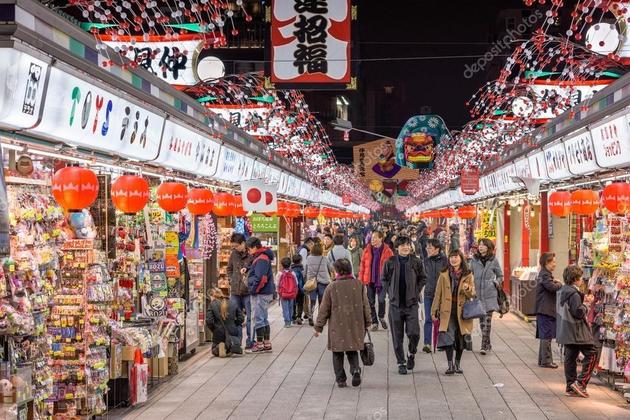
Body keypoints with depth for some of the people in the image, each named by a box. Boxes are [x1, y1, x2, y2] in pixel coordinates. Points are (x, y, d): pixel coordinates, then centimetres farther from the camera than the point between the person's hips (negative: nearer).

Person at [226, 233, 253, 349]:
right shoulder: (233, 254, 7)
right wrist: (232, 282, 10)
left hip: (248, 291, -5)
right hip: (235, 291, 5)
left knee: (250, 317, 3)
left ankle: (250, 341, 11)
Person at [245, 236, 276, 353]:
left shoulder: (261, 259, -17)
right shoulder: (263, 257, 15)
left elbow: (260, 278, -25)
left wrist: (253, 290, -16)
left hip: (260, 294, -11)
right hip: (266, 293, 11)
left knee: (259, 319, -4)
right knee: (264, 319, 15)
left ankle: (259, 344, 0)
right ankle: (267, 344, 21)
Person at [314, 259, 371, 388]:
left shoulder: (331, 287, -7)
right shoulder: (359, 284, 0)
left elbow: (324, 309, -2)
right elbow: (365, 306, 6)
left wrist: (318, 327, 7)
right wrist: (366, 323, 18)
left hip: (337, 326, -2)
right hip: (355, 326, 2)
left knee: (338, 353, 9)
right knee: (352, 351, 15)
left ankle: (340, 379, 8)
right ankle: (355, 370, -9)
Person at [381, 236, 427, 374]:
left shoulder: (416, 262, 1)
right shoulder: (390, 262, 0)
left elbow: (423, 279, 11)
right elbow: (384, 279, 11)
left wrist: (416, 292, 2)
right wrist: (390, 292, 2)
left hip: (411, 303, 0)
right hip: (395, 303, 1)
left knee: (414, 333, -10)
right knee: (397, 336, 4)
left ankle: (412, 354, 18)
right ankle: (401, 363, 16)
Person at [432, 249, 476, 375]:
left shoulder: (468, 275, 4)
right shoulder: (444, 275, 4)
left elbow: (472, 294, 3)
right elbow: (438, 294, 7)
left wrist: (467, 289, -19)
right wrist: (435, 311, 4)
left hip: (462, 311, 1)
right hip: (447, 312, -1)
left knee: (461, 339, 8)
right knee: (448, 337, -13)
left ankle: (458, 363, 25)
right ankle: (450, 365, -9)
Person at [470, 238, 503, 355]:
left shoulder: (493, 260, 2)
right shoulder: (474, 260, 6)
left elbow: (500, 275, 14)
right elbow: (470, 274, 15)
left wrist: (496, 283, -1)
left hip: (490, 294, -2)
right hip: (478, 294, 2)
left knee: (488, 319, -9)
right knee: (481, 319, 7)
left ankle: (484, 345, -8)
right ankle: (487, 344, 20)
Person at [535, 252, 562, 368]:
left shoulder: (545, 274, 18)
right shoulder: (545, 275, -15)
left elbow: (551, 285, 21)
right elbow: (552, 287, -28)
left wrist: (556, 283, 1)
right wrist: (559, 284, -8)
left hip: (546, 310, 11)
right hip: (545, 310, -11)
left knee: (545, 336, 14)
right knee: (547, 336, -6)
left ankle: (542, 359, 20)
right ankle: (546, 361, -3)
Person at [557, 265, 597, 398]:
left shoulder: (561, 291, 10)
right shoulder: (574, 294, -18)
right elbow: (578, 312, -23)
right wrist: (585, 307, -2)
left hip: (565, 331, 9)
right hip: (577, 332, -9)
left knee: (570, 358, 11)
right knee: (591, 354, -1)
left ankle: (571, 387, 13)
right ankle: (580, 382, -8)